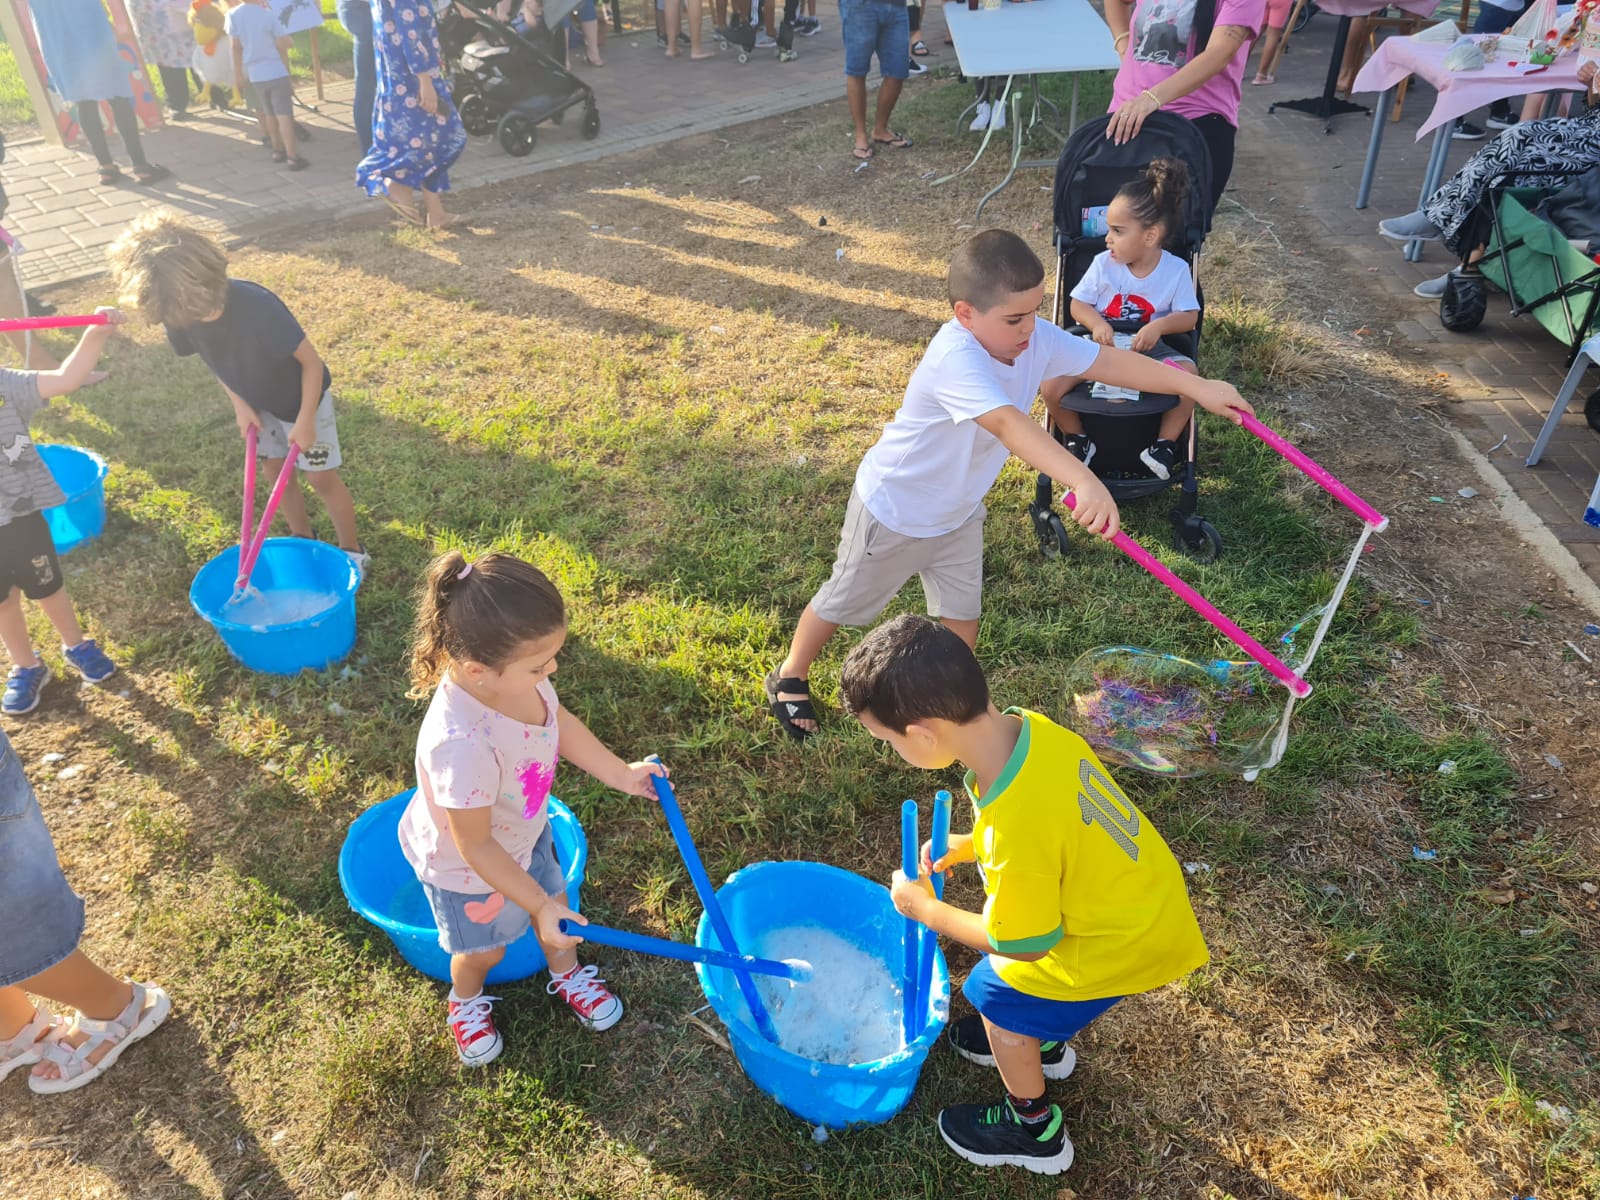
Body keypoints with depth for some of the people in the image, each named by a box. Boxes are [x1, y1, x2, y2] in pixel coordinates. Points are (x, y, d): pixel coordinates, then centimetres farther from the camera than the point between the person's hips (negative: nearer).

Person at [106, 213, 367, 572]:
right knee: (275, 471, 15)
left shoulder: (258, 307, -39)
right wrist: (240, 404, -5)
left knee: (321, 477, 2)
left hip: (302, 398, -6)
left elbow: (311, 361, -28)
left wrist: (305, 420, -22)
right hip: (260, 404, 6)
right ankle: (303, 540, 35)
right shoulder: (180, 314, -21)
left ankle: (352, 550, 19)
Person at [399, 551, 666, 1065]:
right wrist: (537, 904, -23)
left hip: (525, 832, 6)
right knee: (485, 949, 23)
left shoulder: (514, 673, -27)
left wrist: (621, 774, 0)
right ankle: (466, 1001, 58)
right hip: (466, 868, -5)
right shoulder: (462, 746, -47)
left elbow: (560, 722, -3)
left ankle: (568, 975, 60)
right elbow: (475, 847, -31)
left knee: (556, 902, 27)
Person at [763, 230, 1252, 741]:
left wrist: (1197, 385, -15)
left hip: (959, 511, 7)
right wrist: (1083, 482, -66)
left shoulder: (1036, 338, -16)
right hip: (894, 510, -7)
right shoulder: (955, 359, -40)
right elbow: (1008, 423, -55)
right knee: (845, 602, 14)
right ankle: (789, 677, 39)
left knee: (963, 615, 14)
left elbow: (1108, 361, -10)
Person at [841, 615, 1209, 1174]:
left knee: (999, 997, 10)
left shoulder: (1016, 829, -39)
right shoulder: (1029, 727, -17)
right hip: (1148, 896, 7)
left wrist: (924, 909, -8)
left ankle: (1034, 1131, 35)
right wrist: (966, 846, 1)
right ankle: (1041, 1039, 50)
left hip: (1129, 942, -7)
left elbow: (1023, 944, -20)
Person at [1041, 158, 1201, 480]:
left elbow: (1189, 317, -5)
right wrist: (1097, 324, -22)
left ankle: (1166, 443, -6)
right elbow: (1078, 304, 0)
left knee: (1189, 374, -29)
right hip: (1099, 344, 1)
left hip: (1148, 347, 0)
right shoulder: (1103, 264, -6)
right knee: (1051, 385, -24)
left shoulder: (1176, 270, -7)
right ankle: (1076, 439, 5)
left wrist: (1159, 326, -26)